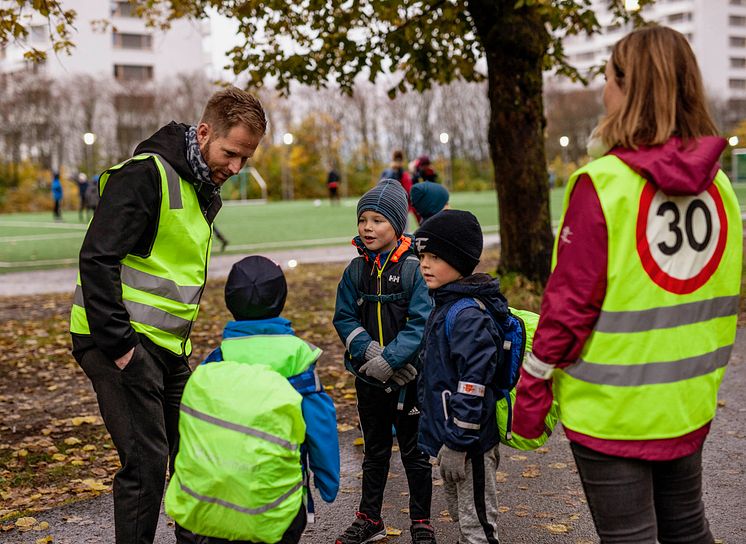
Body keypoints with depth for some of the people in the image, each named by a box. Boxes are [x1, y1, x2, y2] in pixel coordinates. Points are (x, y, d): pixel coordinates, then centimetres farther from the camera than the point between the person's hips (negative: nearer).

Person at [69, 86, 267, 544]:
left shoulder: (204, 188, 14)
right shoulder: (145, 175, -15)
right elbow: (97, 260, -22)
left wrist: (183, 339, 15)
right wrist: (119, 344, -23)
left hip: (166, 343, 9)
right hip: (122, 339, -9)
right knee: (147, 462, -8)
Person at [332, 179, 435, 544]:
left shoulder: (413, 268, -13)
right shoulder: (356, 270, 1)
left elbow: (421, 324, -18)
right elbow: (344, 318, 0)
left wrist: (389, 360, -24)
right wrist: (369, 350, -16)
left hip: (408, 378, -4)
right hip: (368, 377, 4)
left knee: (414, 452, 9)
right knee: (375, 451, 18)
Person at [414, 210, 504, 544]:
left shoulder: (469, 315, -21)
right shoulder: (445, 306, 11)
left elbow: (474, 383, -26)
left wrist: (459, 438, -24)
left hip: (469, 441, -10)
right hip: (447, 437, 10)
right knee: (460, 514, 23)